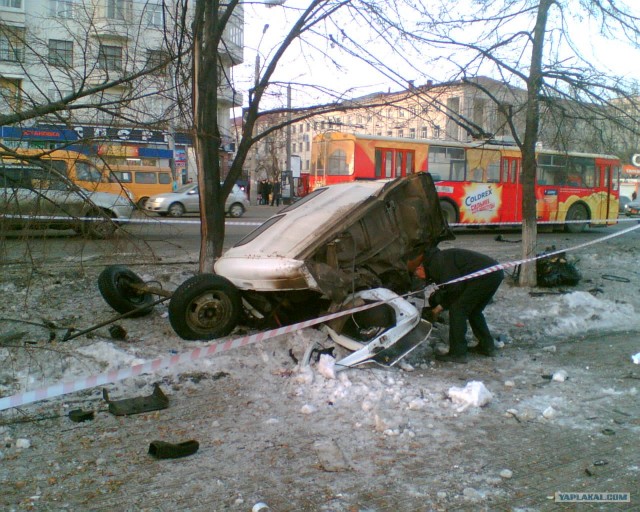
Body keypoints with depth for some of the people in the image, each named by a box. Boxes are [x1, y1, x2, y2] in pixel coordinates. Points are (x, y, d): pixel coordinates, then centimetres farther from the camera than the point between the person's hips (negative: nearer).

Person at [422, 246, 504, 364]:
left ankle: (457, 354, -2)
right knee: (473, 310, 24)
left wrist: (441, 306, 1)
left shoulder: (436, 262, -8)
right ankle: (487, 346, 29)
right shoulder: (439, 258, 24)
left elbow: (455, 288, -13)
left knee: (457, 310, -4)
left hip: (484, 275, -11)